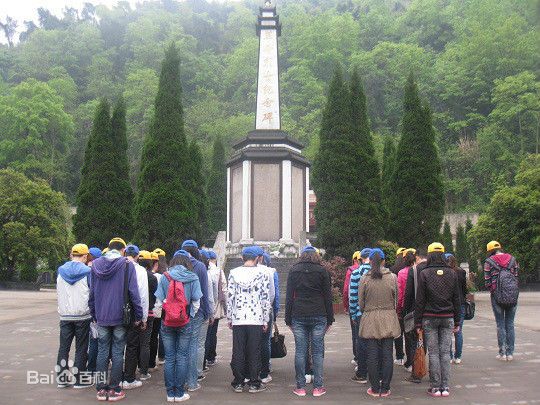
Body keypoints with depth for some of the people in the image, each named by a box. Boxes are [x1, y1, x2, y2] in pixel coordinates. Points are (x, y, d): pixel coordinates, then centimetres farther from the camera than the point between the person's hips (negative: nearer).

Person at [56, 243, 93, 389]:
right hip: (82, 315, -3)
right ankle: (79, 379, 7)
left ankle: (62, 378, 13)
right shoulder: (87, 272, -10)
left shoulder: (61, 271, 2)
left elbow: (58, 291, 14)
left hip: (65, 315, 3)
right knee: (81, 348, 5)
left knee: (63, 347, 11)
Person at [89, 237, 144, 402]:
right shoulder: (127, 265, -6)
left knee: (102, 352, 9)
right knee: (117, 354, 3)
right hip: (120, 317, -3)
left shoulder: (96, 264, 6)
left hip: (101, 318, 3)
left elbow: (91, 292, 8)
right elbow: (133, 292, -10)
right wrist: (139, 316, -4)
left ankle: (101, 389, 11)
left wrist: (94, 314, 15)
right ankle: (113, 390, 7)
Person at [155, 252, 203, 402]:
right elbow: (196, 302, -2)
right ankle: (179, 393, 9)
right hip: (185, 323, -1)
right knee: (182, 357, 6)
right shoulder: (193, 278, -2)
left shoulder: (164, 277, 0)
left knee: (169, 358, 8)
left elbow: (159, 301, 0)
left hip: (167, 322, 1)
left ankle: (170, 393, 13)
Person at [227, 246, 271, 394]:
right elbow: (266, 298, -1)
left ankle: (238, 383, 13)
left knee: (238, 352, 8)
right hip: (256, 319, -1)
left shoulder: (233, 273, 2)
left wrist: (229, 318, 10)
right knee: (254, 352, 6)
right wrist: (266, 320, 6)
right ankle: (254, 383, 10)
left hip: (238, 319, 1)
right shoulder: (262, 273, -2)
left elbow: (230, 297, 1)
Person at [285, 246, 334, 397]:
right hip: (318, 316, -1)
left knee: (300, 351, 4)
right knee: (317, 351, 4)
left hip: (298, 316, 1)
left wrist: (288, 319, 9)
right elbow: (328, 297, 2)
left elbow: (289, 297, 5)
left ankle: (300, 387, 7)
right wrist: (330, 319, 7)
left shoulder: (293, 271, 7)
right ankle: (318, 387, 6)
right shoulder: (322, 271, 3)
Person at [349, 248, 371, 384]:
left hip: (361, 314, -2)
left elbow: (353, 295, -5)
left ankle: (362, 374, 11)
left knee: (361, 343, 6)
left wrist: (353, 314, 4)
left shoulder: (356, 273, -6)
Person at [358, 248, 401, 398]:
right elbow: (396, 300, 7)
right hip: (389, 319, 1)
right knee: (387, 355, 6)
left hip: (370, 319, -1)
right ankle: (385, 389, 11)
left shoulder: (365, 279, -6)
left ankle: (375, 389, 10)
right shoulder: (392, 277, -2)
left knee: (372, 356, 5)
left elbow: (361, 303, 1)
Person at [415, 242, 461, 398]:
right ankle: (445, 387, 8)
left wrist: (418, 322, -1)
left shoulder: (424, 274, -6)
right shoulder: (451, 273, 3)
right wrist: (457, 321, 13)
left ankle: (435, 387, 5)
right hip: (448, 318, 3)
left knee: (433, 353, 3)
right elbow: (456, 299, 7)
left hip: (429, 318, -3)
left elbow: (420, 300, -6)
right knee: (445, 352, 7)